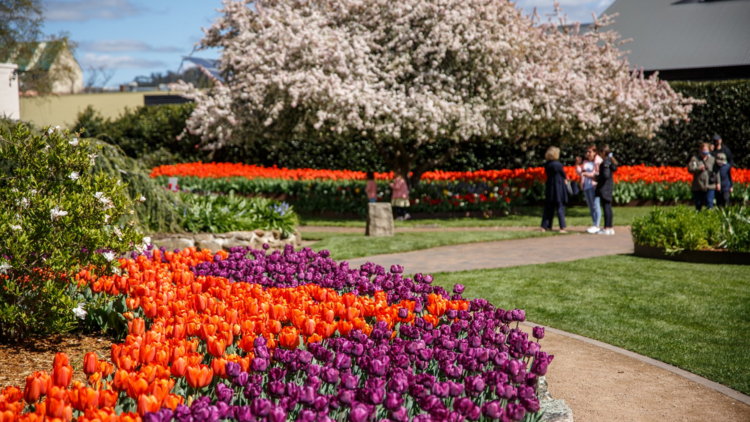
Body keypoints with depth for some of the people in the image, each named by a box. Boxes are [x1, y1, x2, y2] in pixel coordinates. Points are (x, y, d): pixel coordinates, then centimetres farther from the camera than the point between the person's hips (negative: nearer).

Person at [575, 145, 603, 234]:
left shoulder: (598, 161, -3)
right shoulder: (585, 162, 18)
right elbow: (579, 172, 21)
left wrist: (590, 175, -18)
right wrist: (577, 164, 7)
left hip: (594, 186, -8)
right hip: (586, 186, 8)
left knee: (595, 206, -10)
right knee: (590, 207, 7)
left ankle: (596, 226, -12)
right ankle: (594, 225, 10)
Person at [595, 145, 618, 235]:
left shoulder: (605, 162, -16)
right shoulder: (611, 161, 13)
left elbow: (606, 175, -22)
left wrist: (597, 177, -7)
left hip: (604, 187, -10)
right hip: (610, 187, 10)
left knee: (606, 207, -7)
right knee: (608, 207, 12)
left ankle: (606, 228, -6)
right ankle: (611, 228, 15)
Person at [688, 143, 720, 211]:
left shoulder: (712, 159, 12)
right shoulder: (695, 159, 5)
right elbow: (690, 168, -7)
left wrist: (718, 182, 8)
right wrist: (699, 169, -21)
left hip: (709, 187, 0)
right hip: (698, 187, 0)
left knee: (709, 203, -12)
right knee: (698, 204, 6)